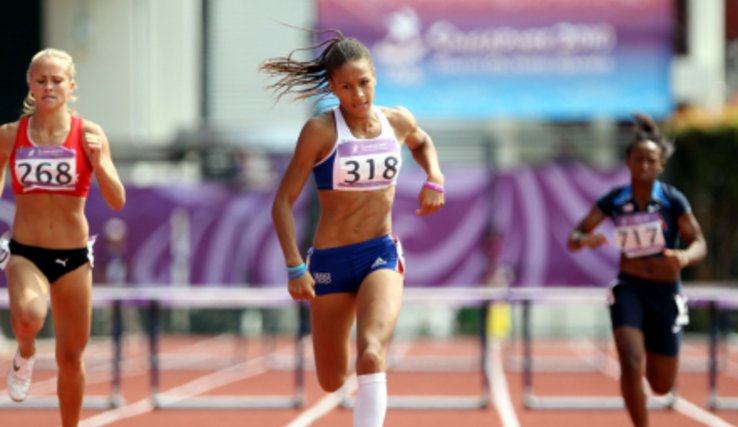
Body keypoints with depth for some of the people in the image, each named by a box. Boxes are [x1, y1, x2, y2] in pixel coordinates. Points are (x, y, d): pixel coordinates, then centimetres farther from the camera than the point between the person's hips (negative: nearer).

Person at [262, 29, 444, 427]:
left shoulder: (398, 121, -1)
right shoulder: (320, 131, -12)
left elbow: (423, 143, 26)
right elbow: (283, 202, -9)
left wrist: (434, 179, 5)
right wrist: (295, 267, -16)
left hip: (382, 255, 1)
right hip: (330, 260, -1)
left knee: (371, 356, -27)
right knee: (332, 382, 13)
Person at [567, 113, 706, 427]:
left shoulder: (673, 201, -8)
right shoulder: (613, 202, -4)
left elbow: (700, 244, -8)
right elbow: (573, 238, 0)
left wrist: (685, 257, -32)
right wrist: (584, 240, -25)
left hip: (665, 293, 0)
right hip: (628, 288, 0)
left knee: (662, 386, 9)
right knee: (631, 367, -23)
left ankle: (653, 357, 47)